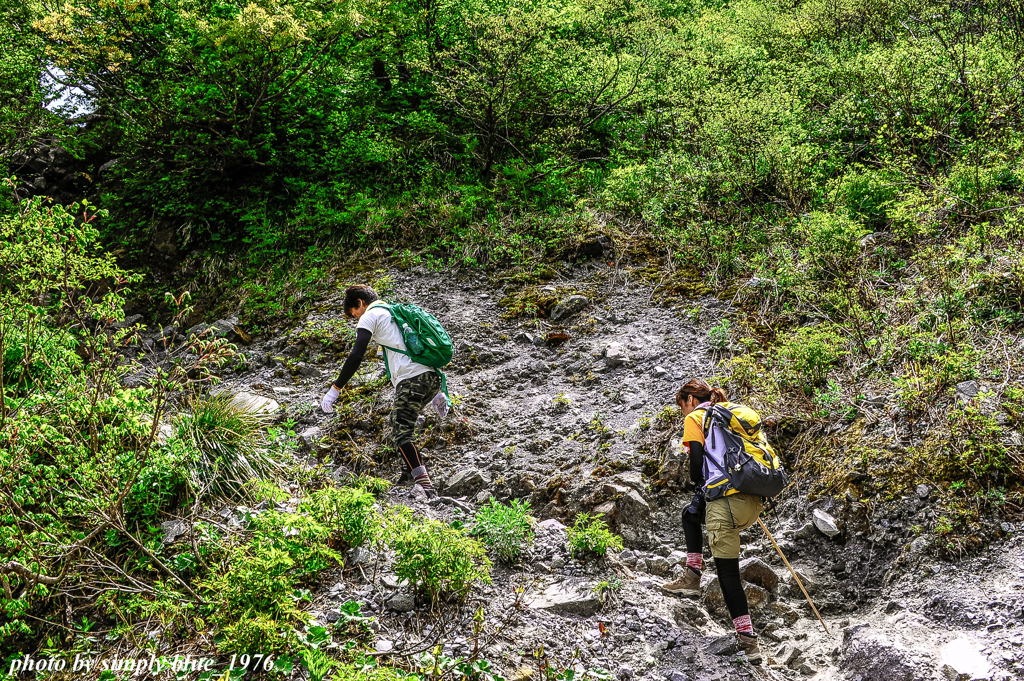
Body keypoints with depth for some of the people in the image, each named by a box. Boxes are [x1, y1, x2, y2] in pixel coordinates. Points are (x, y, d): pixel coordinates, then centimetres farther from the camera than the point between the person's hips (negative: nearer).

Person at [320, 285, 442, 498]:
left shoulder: (370, 316, 7)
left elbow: (356, 356, -6)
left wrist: (335, 389, -5)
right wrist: (437, 393, 35)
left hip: (411, 380, -8)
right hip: (433, 377, 8)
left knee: (401, 434, -11)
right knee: (398, 423, 18)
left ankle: (425, 486, -27)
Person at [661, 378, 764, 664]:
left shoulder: (695, 418, 5)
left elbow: (697, 462, -5)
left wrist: (698, 482, 17)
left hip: (727, 501, -8)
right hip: (754, 501, 8)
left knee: (727, 571, 4)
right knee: (691, 513, 28)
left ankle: (748, 639, 2)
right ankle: (692, 577, 20)